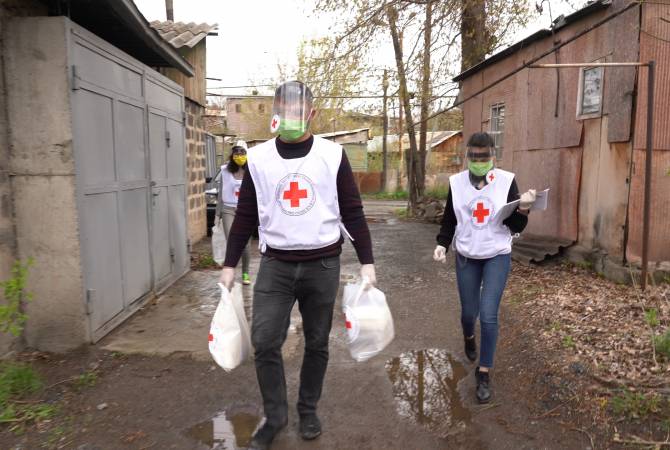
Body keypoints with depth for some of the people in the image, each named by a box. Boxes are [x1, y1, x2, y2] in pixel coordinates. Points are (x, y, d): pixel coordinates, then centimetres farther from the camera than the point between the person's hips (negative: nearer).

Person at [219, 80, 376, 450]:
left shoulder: (333, 155, -2)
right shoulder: (259, 158, 1)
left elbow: (353, 212, 0)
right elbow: (245, 216, 6)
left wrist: (366, 262, -3)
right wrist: (229, 265, 5)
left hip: (322, 265, 0)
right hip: (275, 265, 1)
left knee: (317, 343, 11)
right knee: (264, 343, -3)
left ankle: (308, 409, 34)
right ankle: (275, 416, 20)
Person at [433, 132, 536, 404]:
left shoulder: (506, 180, -7)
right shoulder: (456, 182, -2)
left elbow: (516, 227, -7)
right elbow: (449, 220, 5)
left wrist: (524, 209, -27)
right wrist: (442, 245, -10)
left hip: (497, 256, -2)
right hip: (466, 257, 2)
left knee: (488, 315, -10)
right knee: (469, 311, 12)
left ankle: (484, 373, 9)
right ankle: (469, 338, 49)